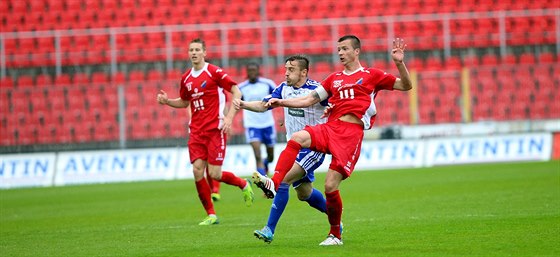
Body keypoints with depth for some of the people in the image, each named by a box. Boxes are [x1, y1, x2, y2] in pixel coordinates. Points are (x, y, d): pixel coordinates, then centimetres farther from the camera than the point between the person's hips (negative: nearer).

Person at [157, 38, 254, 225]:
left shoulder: (215, 72, -7)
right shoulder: (186, 78, 11)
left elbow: (236, 92, -7)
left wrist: (229, 117, -16)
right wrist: (167, 101, 7)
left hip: (215, 129, -5)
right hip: (196, 131, 5)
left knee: (214, 174, -10)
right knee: (197, 171, -6)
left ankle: (243, 184, 22)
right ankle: (211, 215, 4)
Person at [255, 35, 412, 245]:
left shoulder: (371, 75, 11)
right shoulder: (334, 79, 24)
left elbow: (406, 86, 9)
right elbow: (309, 99, 22)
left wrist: (399, 63, -6)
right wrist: (281, 102, 10)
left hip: (351, 133, -4)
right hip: (330, 127, 4)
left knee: (331, 186, -12)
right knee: (297, 138, -28)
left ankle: (335, 235, 9)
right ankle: (273, 184, -40)